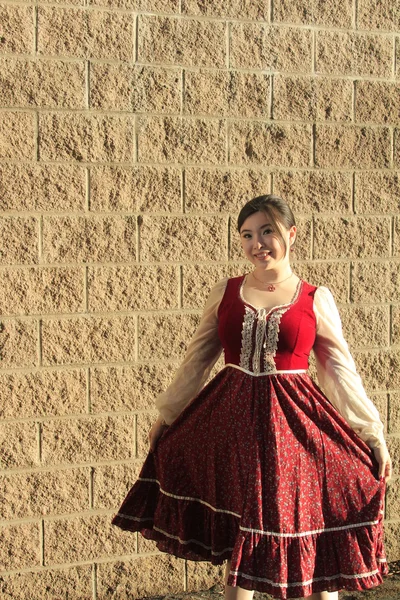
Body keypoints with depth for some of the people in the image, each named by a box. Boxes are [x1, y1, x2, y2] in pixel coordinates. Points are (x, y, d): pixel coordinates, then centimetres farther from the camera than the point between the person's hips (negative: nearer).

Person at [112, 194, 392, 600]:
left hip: (293, 420, -2)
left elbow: (341, 371, 3)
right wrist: (166, 415, 17)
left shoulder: (315, 300, 0)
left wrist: (374, 436, 2)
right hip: (231, 419, 2)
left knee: (310, 537, 4)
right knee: (235, 538, 11)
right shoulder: (225, 293, 4)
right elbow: (196, 360, 12)